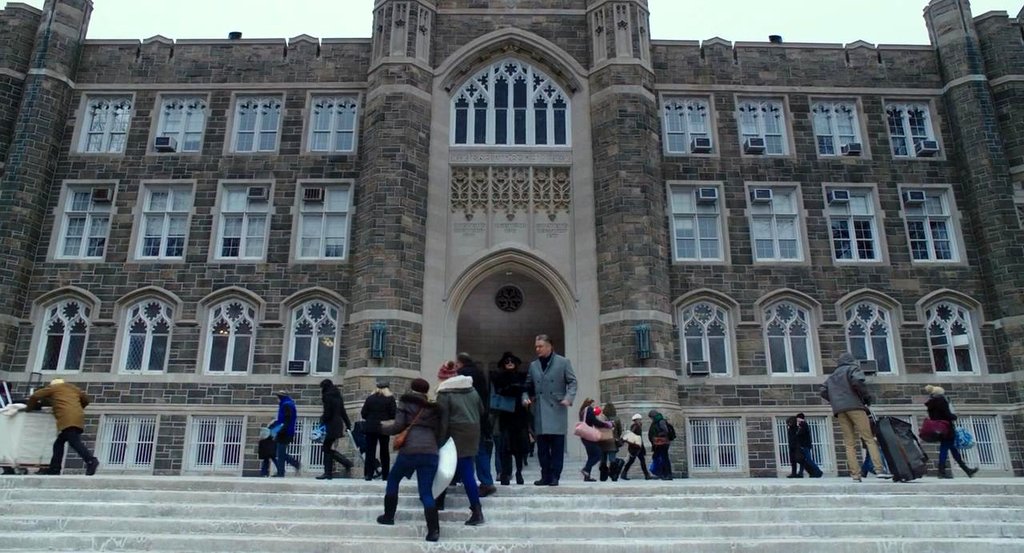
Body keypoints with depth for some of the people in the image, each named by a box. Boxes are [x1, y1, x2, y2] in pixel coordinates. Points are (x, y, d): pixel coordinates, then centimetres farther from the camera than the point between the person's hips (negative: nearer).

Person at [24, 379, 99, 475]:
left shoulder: (53, 387, 17)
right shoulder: (72, 387, 31)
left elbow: (34, 396, 15)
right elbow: (85, 399, 34)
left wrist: (29, 408, 32)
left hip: (67, 419, -7)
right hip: (78, 418, 7)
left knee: (75, 442, -18)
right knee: (59, 443, 16)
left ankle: (91, 461, -35)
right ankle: (54, 469, 14)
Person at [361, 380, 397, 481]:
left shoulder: (370, 398, 3)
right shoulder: (390, 398, -3)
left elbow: (363, 413, 0)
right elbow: (394, 414, -8)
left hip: (371, 428, 1)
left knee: (370, 451, 4)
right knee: (384, 451, 9)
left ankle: (368, 474, 1)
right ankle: (385, 475, 11)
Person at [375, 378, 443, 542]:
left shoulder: (405, 402, 10)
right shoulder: (433, 407, 22)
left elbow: (398, 426, 0)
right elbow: (439, 431, 17)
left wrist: (380, 428, 15)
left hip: (409, 450, -3)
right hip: (430, 452, 3)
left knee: (393, 480, 23)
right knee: (426, 492, 2)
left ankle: (388, 516, 29)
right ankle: (434, 530, -12)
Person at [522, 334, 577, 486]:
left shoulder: (563, 362, 4)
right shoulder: (533, 365, 15)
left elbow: (572, 382, 2)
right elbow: (528, 386, 19)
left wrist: (569, 398, -13)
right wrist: (525, 398, 1)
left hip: (557, 410, -3)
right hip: (539, 412, 4)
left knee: (557, 446, -2)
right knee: (542, 447, 5)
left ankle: (555, 477, 4)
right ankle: (545, 476, 12)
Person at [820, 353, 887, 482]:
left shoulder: (832, 376, 26)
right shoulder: (852, 368, 8)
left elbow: (823, 391, 19)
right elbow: (858, 381, -12)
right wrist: (867, 396, -3)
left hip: (839, 410, 5)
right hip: (854, 406, -5)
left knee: (849, 443, 3)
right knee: (869, 438, -7)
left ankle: (855, 474, -6)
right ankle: (879, 469, -18)